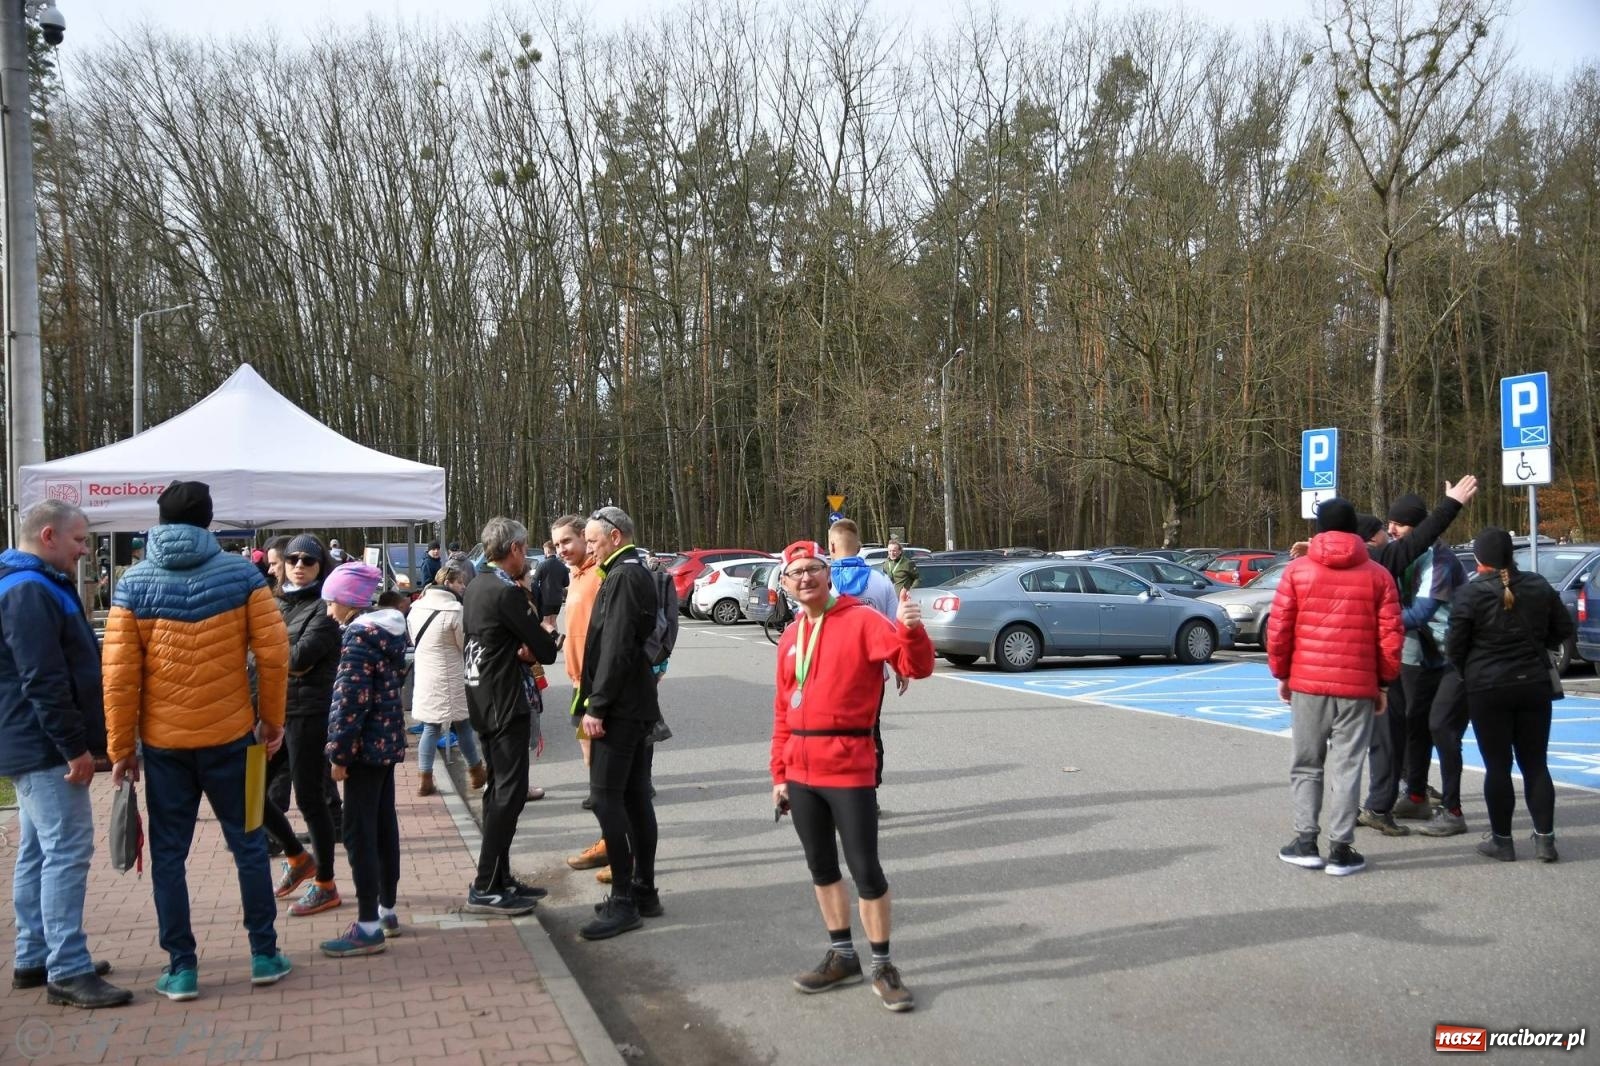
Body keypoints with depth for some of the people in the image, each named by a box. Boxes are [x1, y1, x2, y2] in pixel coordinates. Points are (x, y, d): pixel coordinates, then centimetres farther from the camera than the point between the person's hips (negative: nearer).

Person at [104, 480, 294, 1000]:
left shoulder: (134, 585, -3)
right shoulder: (241, 575, -4)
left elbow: (119, 674, -5)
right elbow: (273, 651, -7)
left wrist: (120, 748, 3)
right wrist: (272, 718, 6)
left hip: (163, 742, 0)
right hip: (229, 735, 0)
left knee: (168, 853, 11)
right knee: (248, 844, 12)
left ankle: (182, 967, 15)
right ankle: (264, 955, 18)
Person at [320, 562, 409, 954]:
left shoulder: (358, 635, -16)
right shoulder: (389, 629, 11)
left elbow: (352, 698, -21)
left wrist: (339, 753, -16)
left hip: (366, 745, -10)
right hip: (388, 740, 10)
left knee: (359, 833, -4)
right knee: (384, 825, 16)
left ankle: (368, 926, 0)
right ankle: (387, 909, 27)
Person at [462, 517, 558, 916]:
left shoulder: (475, 587, 11)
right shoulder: (507, 593, -18)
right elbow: (546, 650, -16)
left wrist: (521, 651, -5)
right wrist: (532, 649, 6)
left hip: (483, 702, 10)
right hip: (507, 705, -10)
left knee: (498, 789, 15)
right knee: (509, 793, -5)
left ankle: (499, 879, 21)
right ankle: (485, 888, -3)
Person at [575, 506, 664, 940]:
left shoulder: (621, 578, -15)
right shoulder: (639, 574, 16)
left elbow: (615, 648, -22)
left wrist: (596, 706, -20)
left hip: (619, 707, -10)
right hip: (639, 704, 10)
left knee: (606, 796, -8)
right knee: (635, 797, 13)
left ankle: (623, 902, -4)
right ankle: (644, 892, 19)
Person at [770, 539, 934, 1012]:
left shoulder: (861, 620, -8)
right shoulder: (791, 637, 11)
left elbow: (916, 666, -18)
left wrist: (911, 630, -37)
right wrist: (779, 772, 13)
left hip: (848, 768, -6)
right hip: (801, 772, 7)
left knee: (864, 867, -1)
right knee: (821, 866, 15)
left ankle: (882, 965, 14)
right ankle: (842, 956, 30)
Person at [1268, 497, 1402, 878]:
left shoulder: (1298, 570, 0)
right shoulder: (1377, 575, 3)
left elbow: (1278, 628, -2)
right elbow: (1391, 635, 1)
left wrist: (1281, 674, 10)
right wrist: (1384, 682, 11)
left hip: (1306, 683, 0)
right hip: (1358, 686, 0)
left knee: (1307, 765, 12)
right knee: (1347, 767, 6)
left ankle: (1306, 840, 10)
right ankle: (1341, 849, 8)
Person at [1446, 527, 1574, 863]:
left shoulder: (1471, 594, -13)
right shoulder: (1538, 587, 2)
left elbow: (1455, 646, -10)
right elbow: (1563, 629, 11)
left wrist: (1468, 672, 9)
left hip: (1488, 688, -4)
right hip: (1534, 684, 4)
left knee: (1497, 766, 4)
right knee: (1535, 763, 11)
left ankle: (1502, 840, 10)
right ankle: (1545, 838, 10)